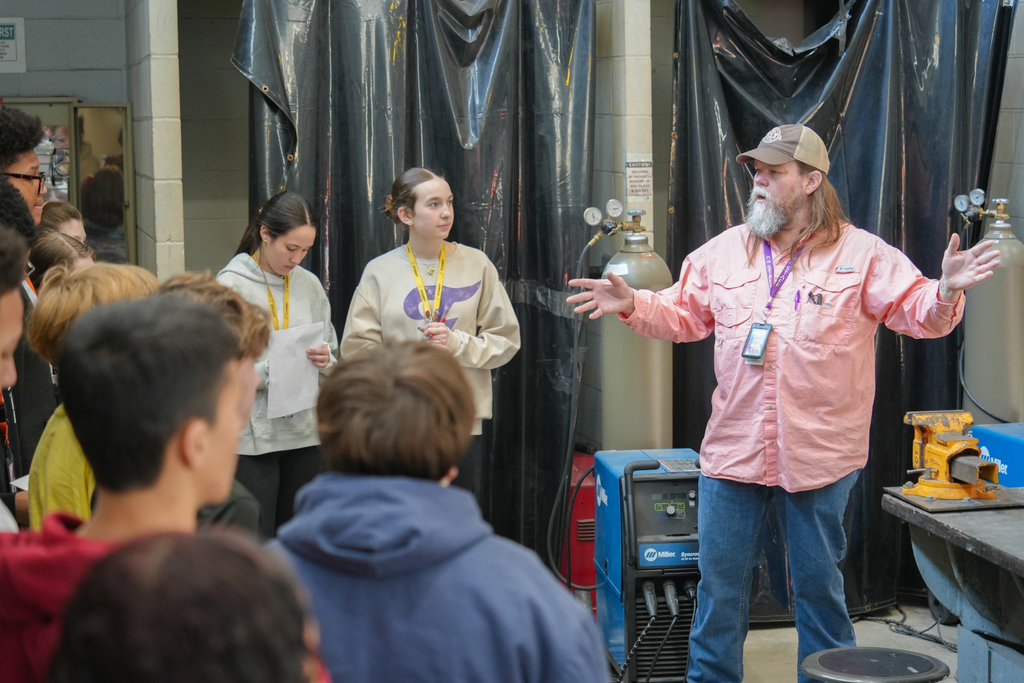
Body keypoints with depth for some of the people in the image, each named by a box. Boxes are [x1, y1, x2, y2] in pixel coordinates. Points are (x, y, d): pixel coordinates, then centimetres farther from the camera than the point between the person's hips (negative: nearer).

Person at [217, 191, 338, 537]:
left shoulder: (309, 284, 10)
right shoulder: (230, 285, -5)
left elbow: (332, 353, 15)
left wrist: (325, 360, -7)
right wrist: (269, 372, -20)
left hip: (306, 431, 5)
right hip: (251, 437, -5)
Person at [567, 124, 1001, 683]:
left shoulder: (861, 254, -4)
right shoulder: (723, 251, 7)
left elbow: (918, 312, -7)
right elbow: (683, 316, 14)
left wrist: (945, 292, -28)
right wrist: (633, 305, -1)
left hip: (818, 456, -3)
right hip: (732, 449, 3)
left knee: (819, 584, 11)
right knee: (719, 581, 10)